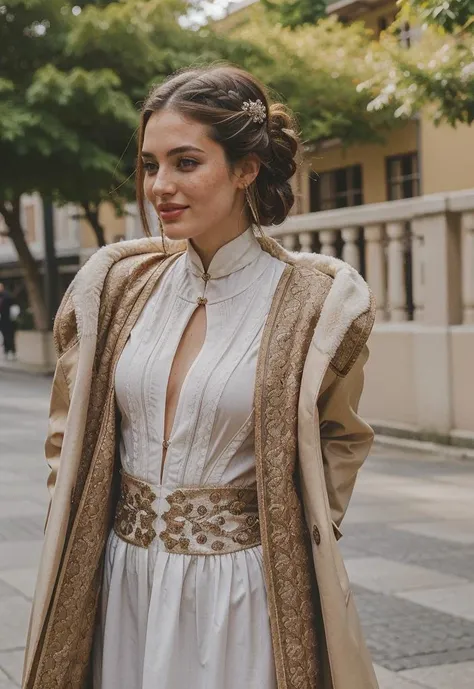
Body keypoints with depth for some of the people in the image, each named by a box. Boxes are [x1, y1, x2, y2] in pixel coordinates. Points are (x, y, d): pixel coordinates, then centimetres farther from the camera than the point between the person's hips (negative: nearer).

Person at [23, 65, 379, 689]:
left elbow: (338, 439, 6)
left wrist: (302, 539, -5)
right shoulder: (117, 282, 0)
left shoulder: (315, 303, -9)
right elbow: (70, 433, 11)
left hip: (242, 589, -3)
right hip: (123, 582, 4)